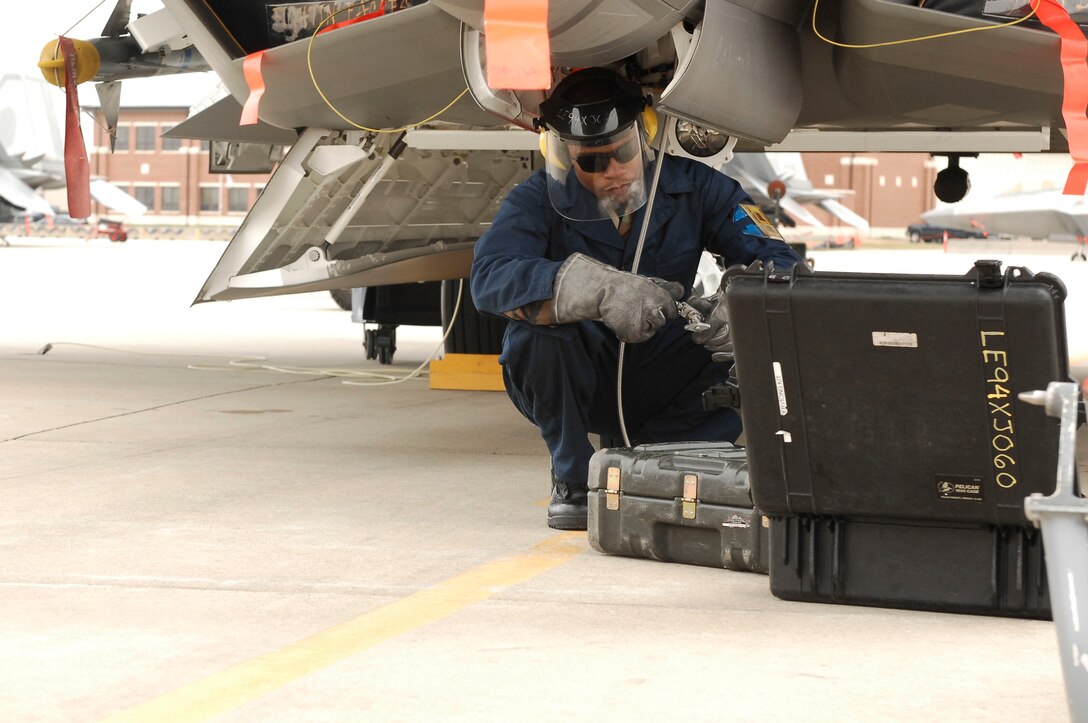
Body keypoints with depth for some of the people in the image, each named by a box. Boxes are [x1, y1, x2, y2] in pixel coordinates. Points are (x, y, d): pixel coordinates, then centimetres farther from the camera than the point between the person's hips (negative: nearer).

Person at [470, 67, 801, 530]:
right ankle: (572, 477, -13)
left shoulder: (694, 188, -7)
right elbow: (490, 276, -33)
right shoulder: (538, 201, -14)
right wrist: (601, 288, -48)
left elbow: (779, 260, -13)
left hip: (662, 391, 2)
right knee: (538, 323, -33)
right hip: (580, 386, -2)